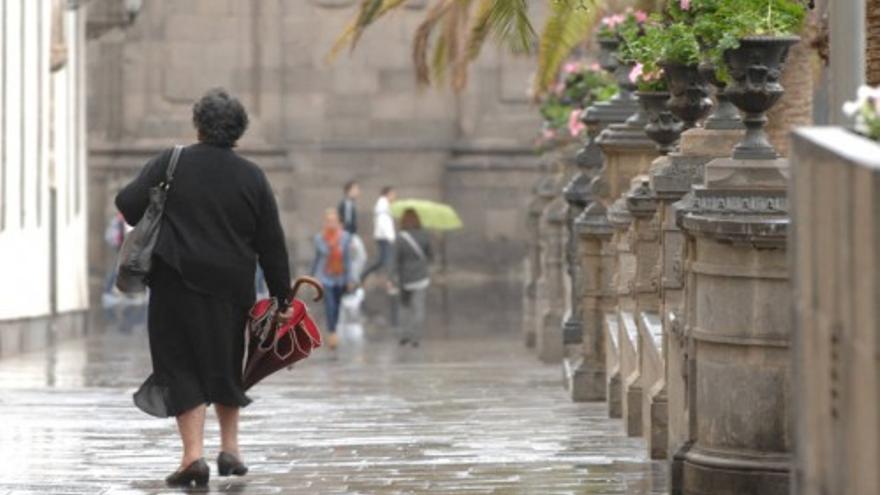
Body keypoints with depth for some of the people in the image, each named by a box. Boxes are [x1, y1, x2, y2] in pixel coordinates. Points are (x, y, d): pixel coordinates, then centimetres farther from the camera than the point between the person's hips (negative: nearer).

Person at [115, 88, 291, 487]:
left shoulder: (170, 164, -3)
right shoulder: (252, 177, 3)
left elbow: (128, 204, -7)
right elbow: (271, 244, 4)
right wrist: (281, 297, 8)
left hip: (177, 282, -2)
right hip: (232, 287, 3)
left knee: (183, 367, 1)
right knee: (226, 363, 19)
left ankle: (194, 454, -11)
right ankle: (230, 450, 23)